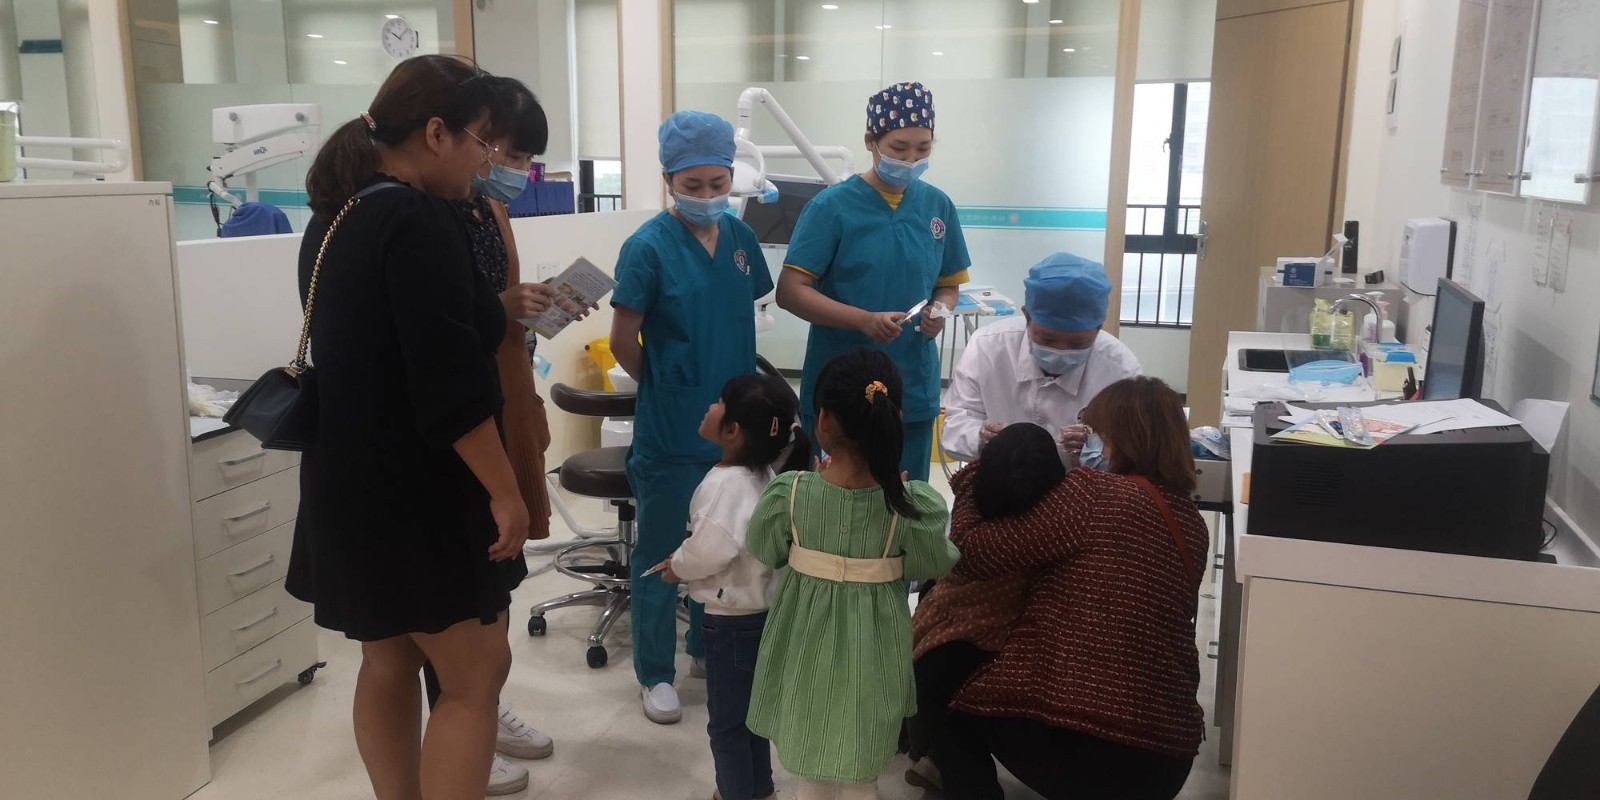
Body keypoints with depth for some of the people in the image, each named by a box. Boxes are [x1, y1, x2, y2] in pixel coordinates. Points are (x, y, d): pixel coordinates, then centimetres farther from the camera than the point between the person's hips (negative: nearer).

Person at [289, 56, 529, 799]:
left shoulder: (335, 216, 11)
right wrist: (504, 489, -17)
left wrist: (492, 309, 25)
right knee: (475, 676, -2)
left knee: (389, 661, 17)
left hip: (356, 480, 10)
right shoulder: (416, 221, -18)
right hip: (414, 489, -10)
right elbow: (449, 384, -23)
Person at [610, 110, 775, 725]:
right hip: (671, 435, -5)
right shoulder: (649, 247, -14)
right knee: (661, 554, 8)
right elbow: (624, 342, -10)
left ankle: (711, 646, 39)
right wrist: (663, 388, 2)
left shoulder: (740, 239, 2)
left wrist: (734, 388, 8)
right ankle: (655, 673, 23)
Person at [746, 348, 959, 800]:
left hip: (807, 651, 1)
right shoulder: (914, 505, -20)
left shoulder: (788, 493, -19)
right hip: (870, 654, 0)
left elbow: (763, 554, -3)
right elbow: (936, 566, -4)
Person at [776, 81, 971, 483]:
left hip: (914, 391, 4)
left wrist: (939, 312, -8)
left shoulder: (938, 206, 5)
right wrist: (864, 320, -25)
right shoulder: (831, 206, -8)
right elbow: (790, 291, -12)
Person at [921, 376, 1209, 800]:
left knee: (944, 664, 20)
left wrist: (982, 466, 9)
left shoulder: (1093, 492, -13)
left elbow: (973, 554, -8)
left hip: (1071, 736, -7)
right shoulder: (1193, 524, 8)